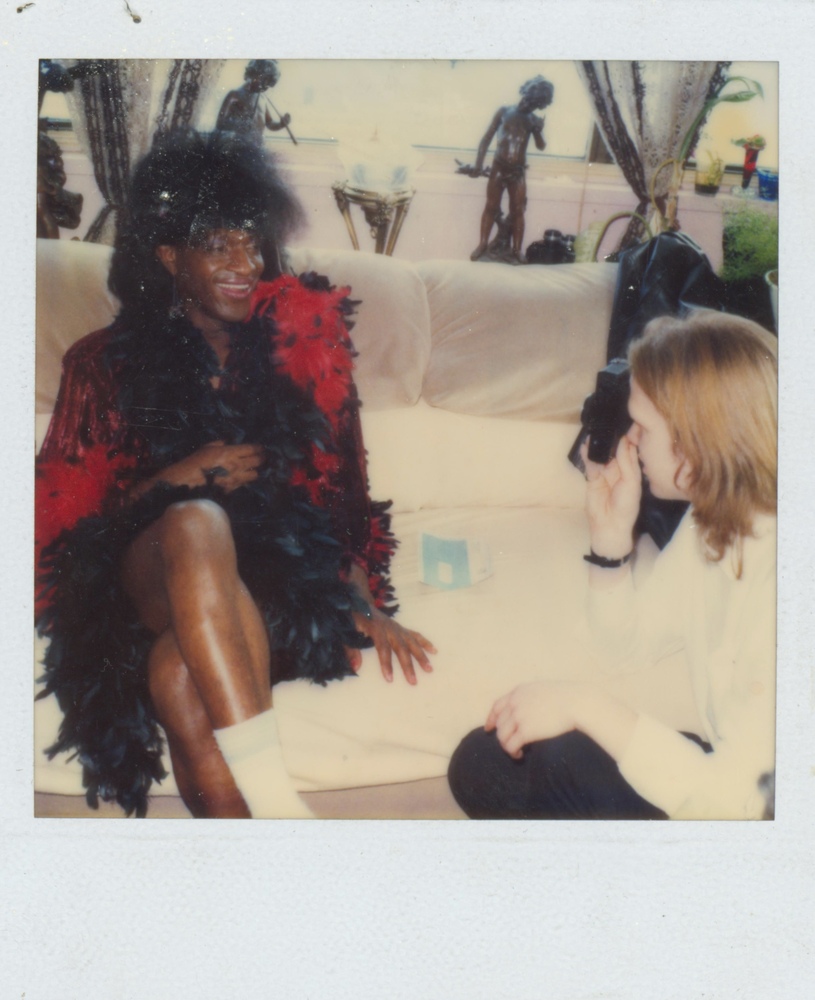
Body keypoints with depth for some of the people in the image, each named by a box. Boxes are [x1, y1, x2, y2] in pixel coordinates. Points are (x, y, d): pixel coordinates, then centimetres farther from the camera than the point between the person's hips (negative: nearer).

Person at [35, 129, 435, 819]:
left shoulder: (300, 340, 16)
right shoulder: (106, 364, 13)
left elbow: (342, 483, 14)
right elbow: (63, 514, 8)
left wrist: (364, 600, -1)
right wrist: (179, 477, -8)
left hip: (275, 571, 0)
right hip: (145, 576, 0)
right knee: (194, 523, -38)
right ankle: (275, 804, -45)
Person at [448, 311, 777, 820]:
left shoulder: (771, 577, -30)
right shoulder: (711, 524, -2)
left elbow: (738, 800, -30)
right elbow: (630, 644, 9)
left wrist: (584, 704, -26)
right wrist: (612, 534, -6)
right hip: (724, 764, 8)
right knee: (485, 764, -2)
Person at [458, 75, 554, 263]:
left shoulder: (534, 121, 3)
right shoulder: (504, 112, -1)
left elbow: (541, 147, -1)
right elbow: (487, 138, -1)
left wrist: (538, 131, -21)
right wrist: (478, 164, -9)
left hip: (518, 172, 1)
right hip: (498, 168, -1)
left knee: (517, 211, 0)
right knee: (491, 207, 4)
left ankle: (516, 250, 5)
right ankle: (483, 244, 13)